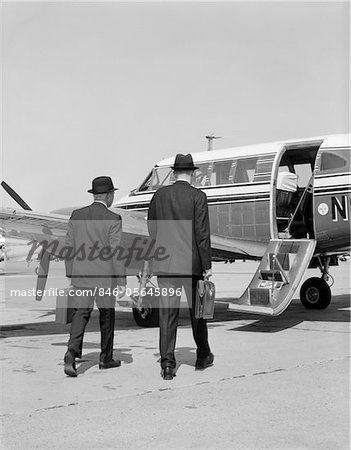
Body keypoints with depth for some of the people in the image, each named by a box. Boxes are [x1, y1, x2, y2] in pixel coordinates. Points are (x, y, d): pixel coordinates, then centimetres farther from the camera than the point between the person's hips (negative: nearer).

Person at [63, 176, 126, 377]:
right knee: (107, 315, 13)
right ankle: (106, 358, 24)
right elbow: (116, 253, -13)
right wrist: (121, 283, -8)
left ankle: (72, 353, -15)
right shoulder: (113, 219, -11)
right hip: (104, 277, -3)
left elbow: (69, 247, 7)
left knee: (80, 314, 5)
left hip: (81, 275, 3)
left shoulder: (77, 215, 4)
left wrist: (71, 274, 17)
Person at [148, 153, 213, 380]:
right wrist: (207, 266, -6)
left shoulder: (160, 195, 5)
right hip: (191, 263, -2)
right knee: (197, 310, 13)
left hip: (165, 264, 2)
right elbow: (202, 234, -10)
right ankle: (203, 357, 28)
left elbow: (152, 229, 12)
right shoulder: (198, 196, -6)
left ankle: (167, 364, 0)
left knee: (167, 313, 3)